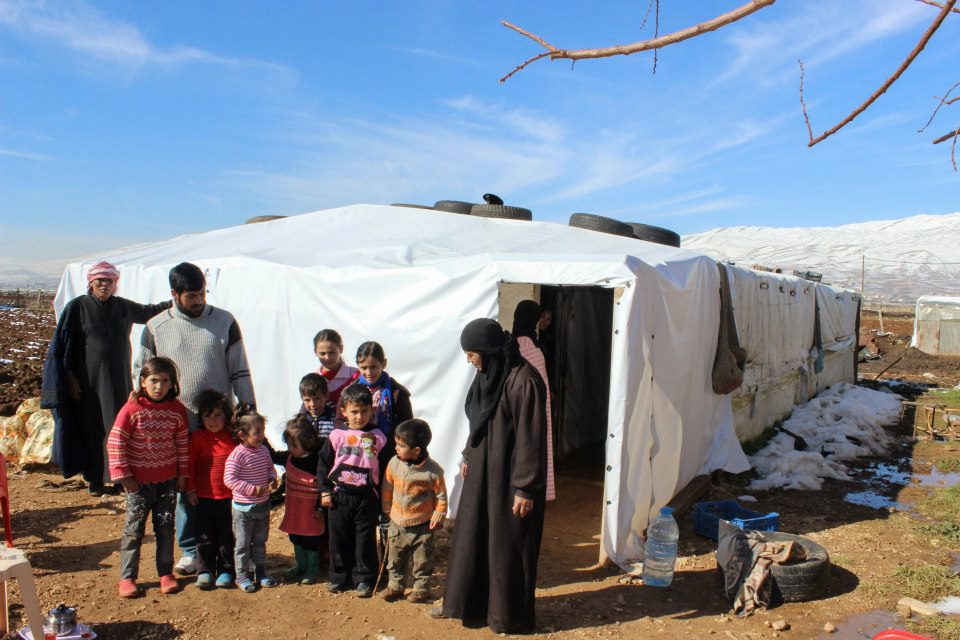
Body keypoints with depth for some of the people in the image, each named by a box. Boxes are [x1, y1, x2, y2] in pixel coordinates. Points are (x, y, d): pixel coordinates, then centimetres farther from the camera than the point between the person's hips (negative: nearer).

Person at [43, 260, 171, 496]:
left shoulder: (124, 306, 6)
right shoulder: (77, 307, -5)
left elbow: (147, 311, 25)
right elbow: (60, 346, -3)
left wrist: (172, 303, 10)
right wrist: (69, 377, -9)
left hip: (118, 381, 3)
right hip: (88, 382, -3)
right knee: (92, 430, 6)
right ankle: (95, 480, 19)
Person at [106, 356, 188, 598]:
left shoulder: (177, 410, -3)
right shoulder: (132, 409, -12)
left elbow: (182, 444, 6)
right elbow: (115, 443, -9)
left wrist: (182, 474, 5)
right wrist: (124, 476, -10)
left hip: (168, 480, 3)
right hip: (138, 481, -2)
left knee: (166, 528, 11)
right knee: (133, 530, 6)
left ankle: (166, 573, 23)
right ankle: (127, 577, 18)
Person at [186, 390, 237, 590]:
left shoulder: (233, 437, 0)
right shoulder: (198, 437, -2)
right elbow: (190, 464, 2)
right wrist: (191, 489, -2)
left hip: (229, 496, 0)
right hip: (204, 496, 0)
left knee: (227, 535, 9)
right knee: (205, 536, 8)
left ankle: (225, 570, 21)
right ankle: (205, 571, 20)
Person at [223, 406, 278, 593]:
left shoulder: (264, 451, 1)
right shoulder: (237, 455, -20)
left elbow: (270, 467, 17)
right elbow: (229, 479, -23)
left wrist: (272, 478, -5)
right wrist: (252, 489, -24)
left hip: (263, 504, 7)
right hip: (243, 507, -6)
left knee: (260, 541, 19)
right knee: (243, 544, 7)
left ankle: (260, 572, 32)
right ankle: (242, 575, 21)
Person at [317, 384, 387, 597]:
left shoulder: (378, 437, -2)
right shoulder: (336, 435, -1)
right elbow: (323, 464, 5)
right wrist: (325, 491, 0)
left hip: (367, 498, -1)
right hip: (339, 496, 1)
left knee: (365, 540, 7)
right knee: (339, 538, 11)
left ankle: (364, 579, 22)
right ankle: (339, 577, 27)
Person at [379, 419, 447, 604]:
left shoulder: (432, 470, -19)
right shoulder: (394, 463, -9)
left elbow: (441, 495, -7)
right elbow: (387, 488, 6)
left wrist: (438, 517, -8)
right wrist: (387, 509, 11)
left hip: (423, 525, -4)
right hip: (397, 523, 4)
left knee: (422, 559, 9)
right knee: (395, 557, 16)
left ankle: (421, 588, 26)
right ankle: (395, 585, 32)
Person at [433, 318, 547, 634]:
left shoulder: (524, 381, -23)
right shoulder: (488, 374, 4)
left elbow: (531, 438, -21)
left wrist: (525, 489, -19)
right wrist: (468, 457, 21)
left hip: (509, 478, -8)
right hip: (482, 471, 9)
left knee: (508, 545, 6)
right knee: (471, 537, 18)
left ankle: (511, 617, 25)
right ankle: (463, 603, 35)